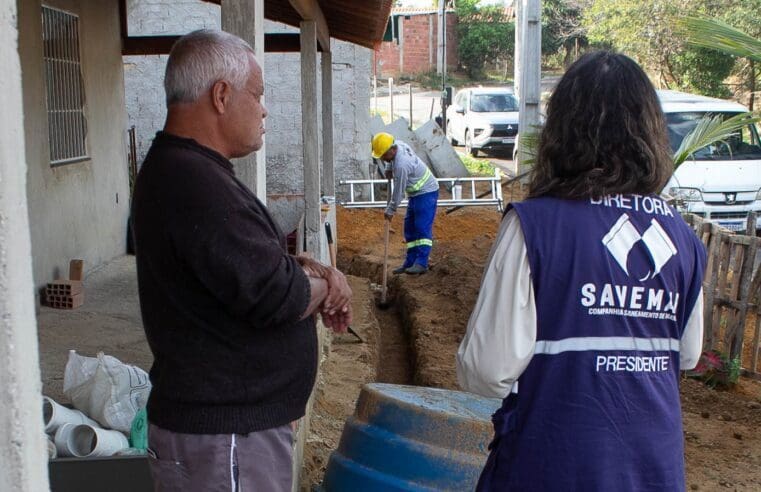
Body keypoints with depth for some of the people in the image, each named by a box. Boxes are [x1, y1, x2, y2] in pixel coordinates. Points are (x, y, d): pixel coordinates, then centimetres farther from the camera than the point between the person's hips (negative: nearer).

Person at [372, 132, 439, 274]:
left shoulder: (401, 165, -30)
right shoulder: (398, 144, -5)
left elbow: (398, 191, -22)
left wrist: (390, 210, -11)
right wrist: (389, 169, 9)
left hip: (426, 193, -10)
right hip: (415, 193, 10)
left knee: (422, 228, -15)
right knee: (410, 228, 8)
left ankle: (421, 263, -17)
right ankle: (410, 262, 10)